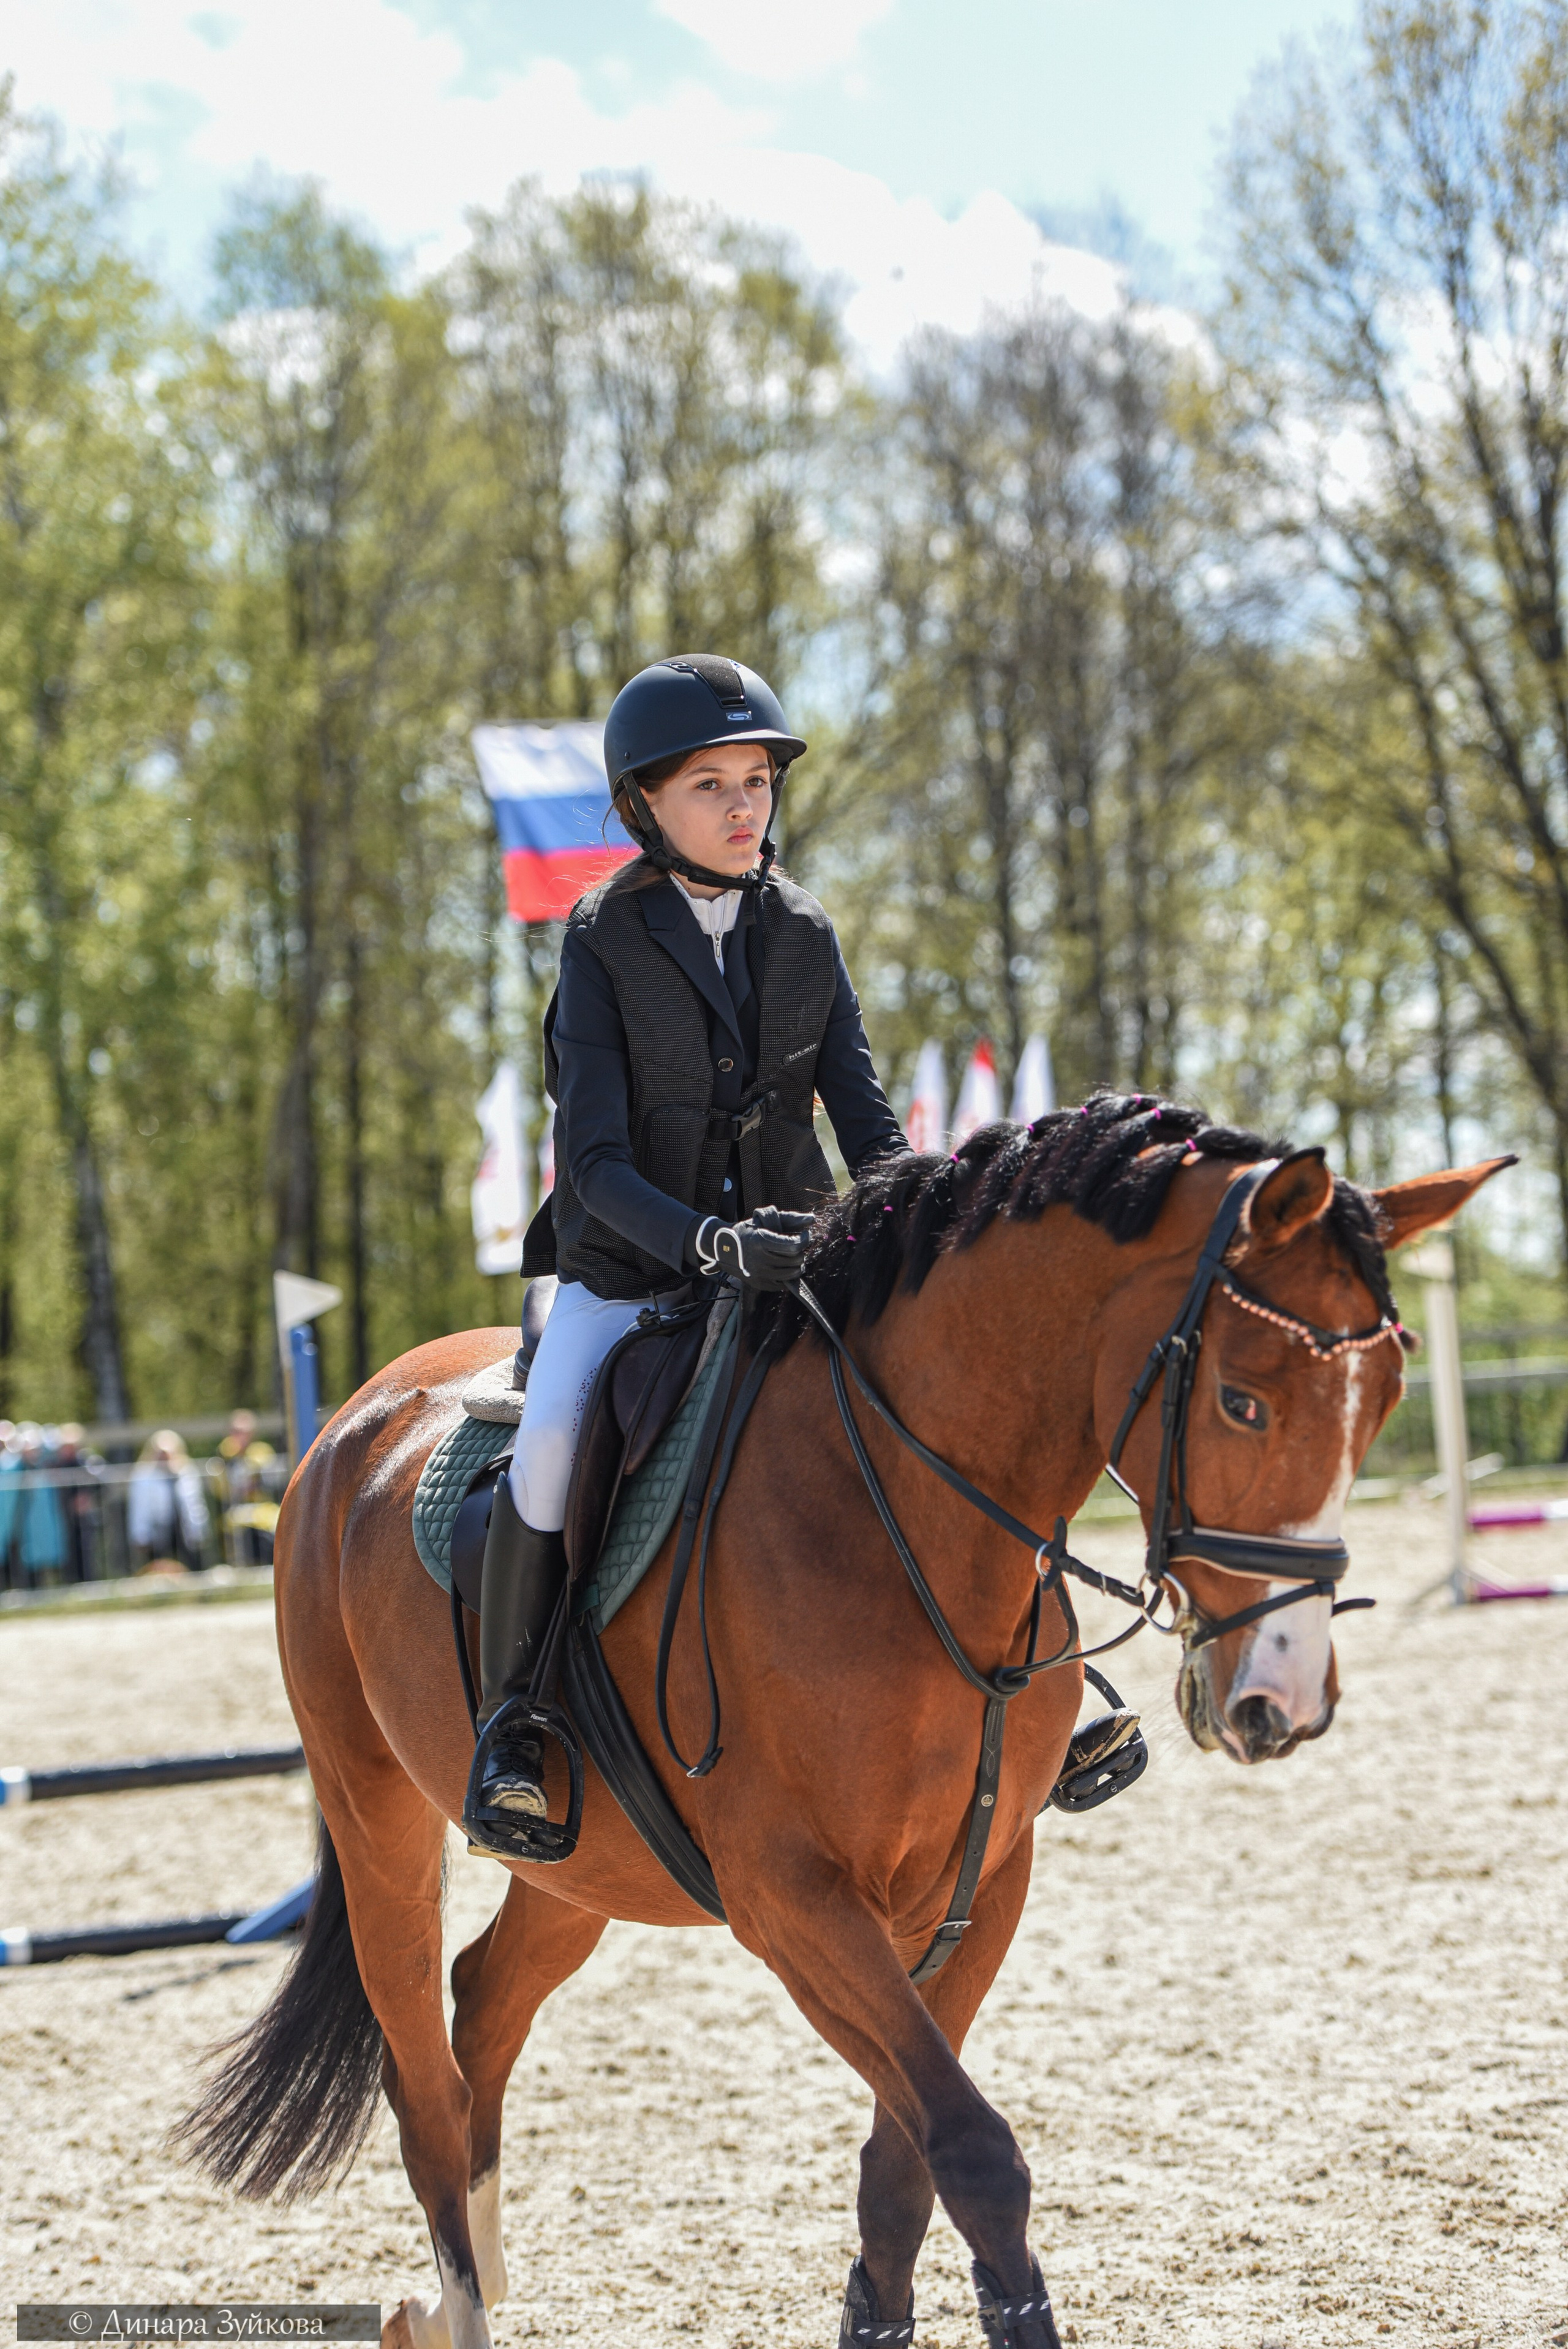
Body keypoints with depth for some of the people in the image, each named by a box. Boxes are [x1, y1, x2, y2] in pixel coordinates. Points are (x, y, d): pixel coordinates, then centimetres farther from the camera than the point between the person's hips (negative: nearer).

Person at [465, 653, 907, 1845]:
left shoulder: (806, 934, 4)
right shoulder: (603, 942, -7)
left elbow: (868, 1118, 4)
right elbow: (600, 1164, -15)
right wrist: (709, 1240, -32)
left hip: (785, 1263, 3)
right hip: (627, 1269, -3)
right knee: (552, 1448, -28)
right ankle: (509, 1722, -9)